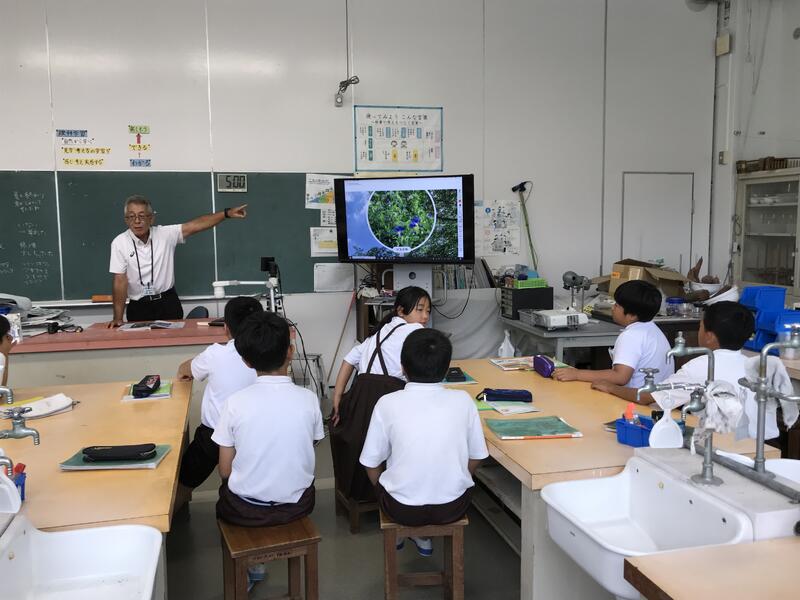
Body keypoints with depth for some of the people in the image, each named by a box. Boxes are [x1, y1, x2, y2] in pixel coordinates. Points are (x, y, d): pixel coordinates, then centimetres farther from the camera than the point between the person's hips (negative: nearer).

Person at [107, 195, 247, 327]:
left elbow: (196, 225, -8)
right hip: (138, 307, -1)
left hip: (168, 303, 1)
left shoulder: (166, 234, -3)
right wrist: (118, 318, -15)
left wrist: (227, 213, -17)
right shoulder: (119, 243, -7)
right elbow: (120, 281, -10)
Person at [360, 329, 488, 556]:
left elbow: (372, 463, -4)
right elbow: (476, 458, 1)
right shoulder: (463, 400, -9)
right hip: (453, 508, 1)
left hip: (403, 509, -1)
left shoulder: (387, 403, -13)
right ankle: (422, 536, 35)